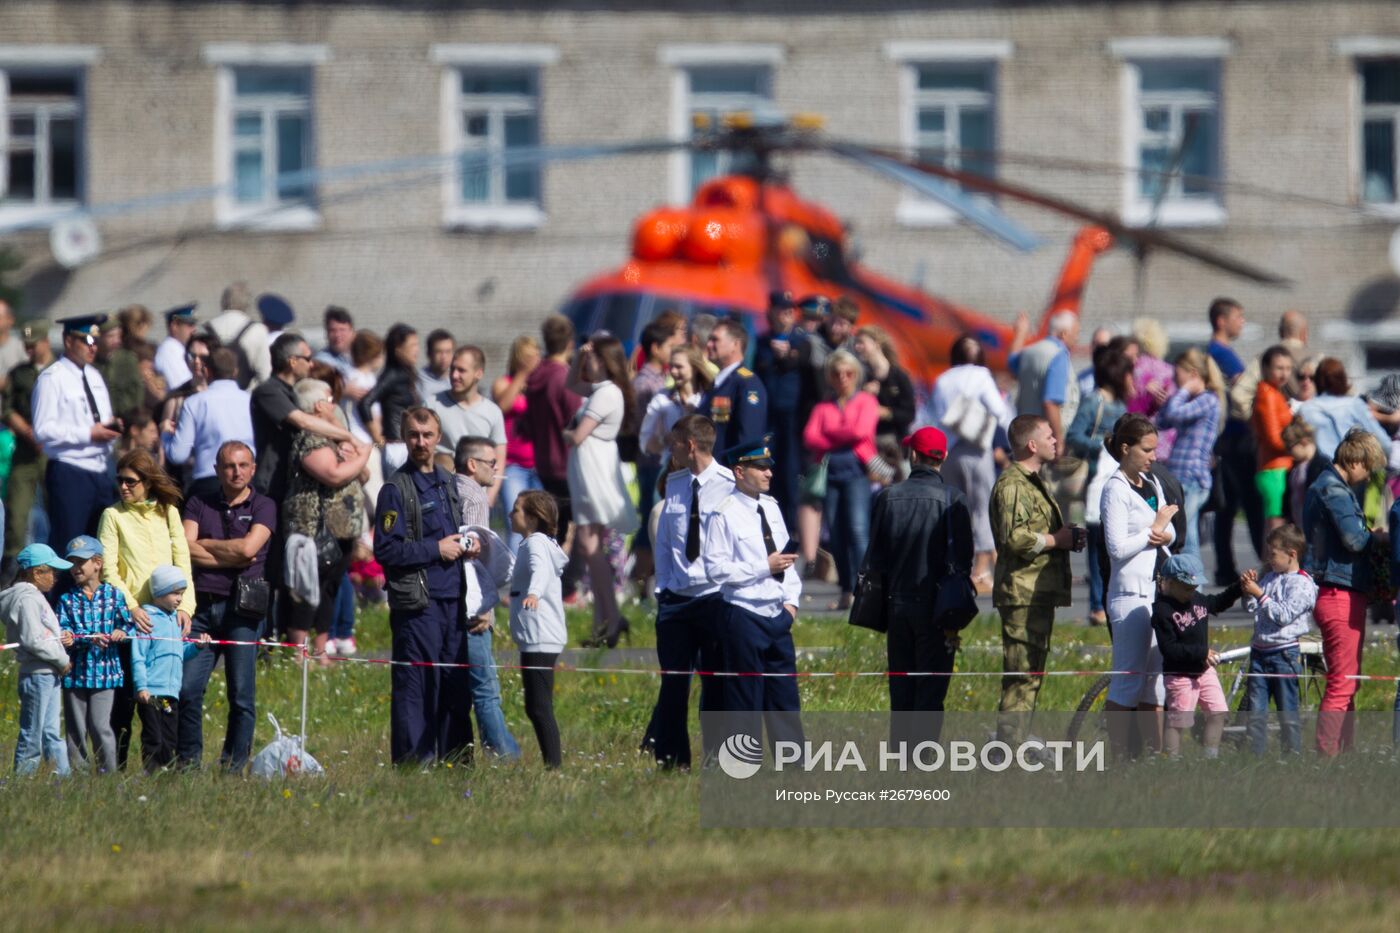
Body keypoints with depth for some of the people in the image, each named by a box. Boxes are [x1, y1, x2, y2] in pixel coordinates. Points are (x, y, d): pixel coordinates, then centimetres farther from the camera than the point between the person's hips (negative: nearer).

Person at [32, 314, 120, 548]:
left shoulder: (95, 377, 15)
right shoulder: (52, 378, -8)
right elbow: (43, 430, -16)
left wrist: (111, 428, 1)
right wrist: (89, 434, -17)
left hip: (100, 473, 7)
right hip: (69, 474, -7)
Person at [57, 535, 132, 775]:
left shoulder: (112, 595, 4)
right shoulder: (68, 599, 4)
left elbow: (129, 625, 5)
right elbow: (63, 631, -7)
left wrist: (123, 632, -18)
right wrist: (88, 639, -22)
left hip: (105, 671, -1)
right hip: (76, 672, 1)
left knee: (100, 725, -6)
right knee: (76, 728, 5)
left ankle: (108, 770, 2)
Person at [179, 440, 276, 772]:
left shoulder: (263, 507, 6)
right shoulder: (199, 504, 13)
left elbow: (248, 547, -10)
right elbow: (186, 550, 0)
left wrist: (204, 545, 1)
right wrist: (231, 559, -7)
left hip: (242, 607, -2)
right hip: (202, 605, 2)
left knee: (241, 695, -2)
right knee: (187, 689, -5)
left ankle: (234, 765, 5)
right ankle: (188, 762, 5)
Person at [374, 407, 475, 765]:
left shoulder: (447, 483, 16)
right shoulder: (396, 488, -7)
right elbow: (385, 549, -15)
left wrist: (464, 547, 7)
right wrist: (437, 549, -14)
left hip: (452, 599, 7)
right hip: (416, 601, -7)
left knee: (456, 686, 10)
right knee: (415, 688, -6)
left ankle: (456, 760, 17)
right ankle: (413, 764, -3)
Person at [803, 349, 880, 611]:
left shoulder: (865, 401, 9)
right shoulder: (823, 408, 17)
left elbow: (861, 431, -7)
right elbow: (810, 438, 3)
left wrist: (829, 435, 3)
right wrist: (841, 440, -8)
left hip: (856, 471, -4)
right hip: (830, 472, 4)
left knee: (857, 529, -17)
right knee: (836, 535, 1)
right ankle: (846, 592, 7)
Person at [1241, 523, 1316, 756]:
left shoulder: (1301, 584, -9)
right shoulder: (1270, 578, 14)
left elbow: (1283, 614, -18)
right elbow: (1251, 609, 18)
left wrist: (1259, 595, -15)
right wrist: (1249, 592, 1)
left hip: (1284, 652, -7)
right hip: (1260, 652, 7)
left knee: (1287, 711, -2)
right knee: (1255, 710, 6)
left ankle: (1294, 756, 4)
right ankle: (1256, 755, 10)